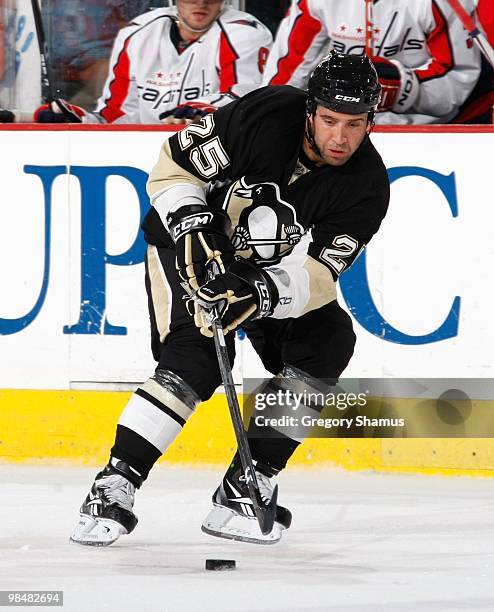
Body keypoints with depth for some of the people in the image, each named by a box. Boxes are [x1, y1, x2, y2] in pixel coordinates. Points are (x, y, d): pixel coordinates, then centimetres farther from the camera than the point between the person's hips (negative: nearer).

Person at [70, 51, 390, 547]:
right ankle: (113, 489, -20)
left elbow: (315, 274, -25)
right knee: (195, 362, -24)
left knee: (328, 343, -14)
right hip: (189, 247, -4)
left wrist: (262, 295, -43)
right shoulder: (265, 115, -28)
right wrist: (193, 228, -32)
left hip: (275, 269, 5)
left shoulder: (367, 185, -20)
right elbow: (173, 167, -18)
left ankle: (244, 489, -8)